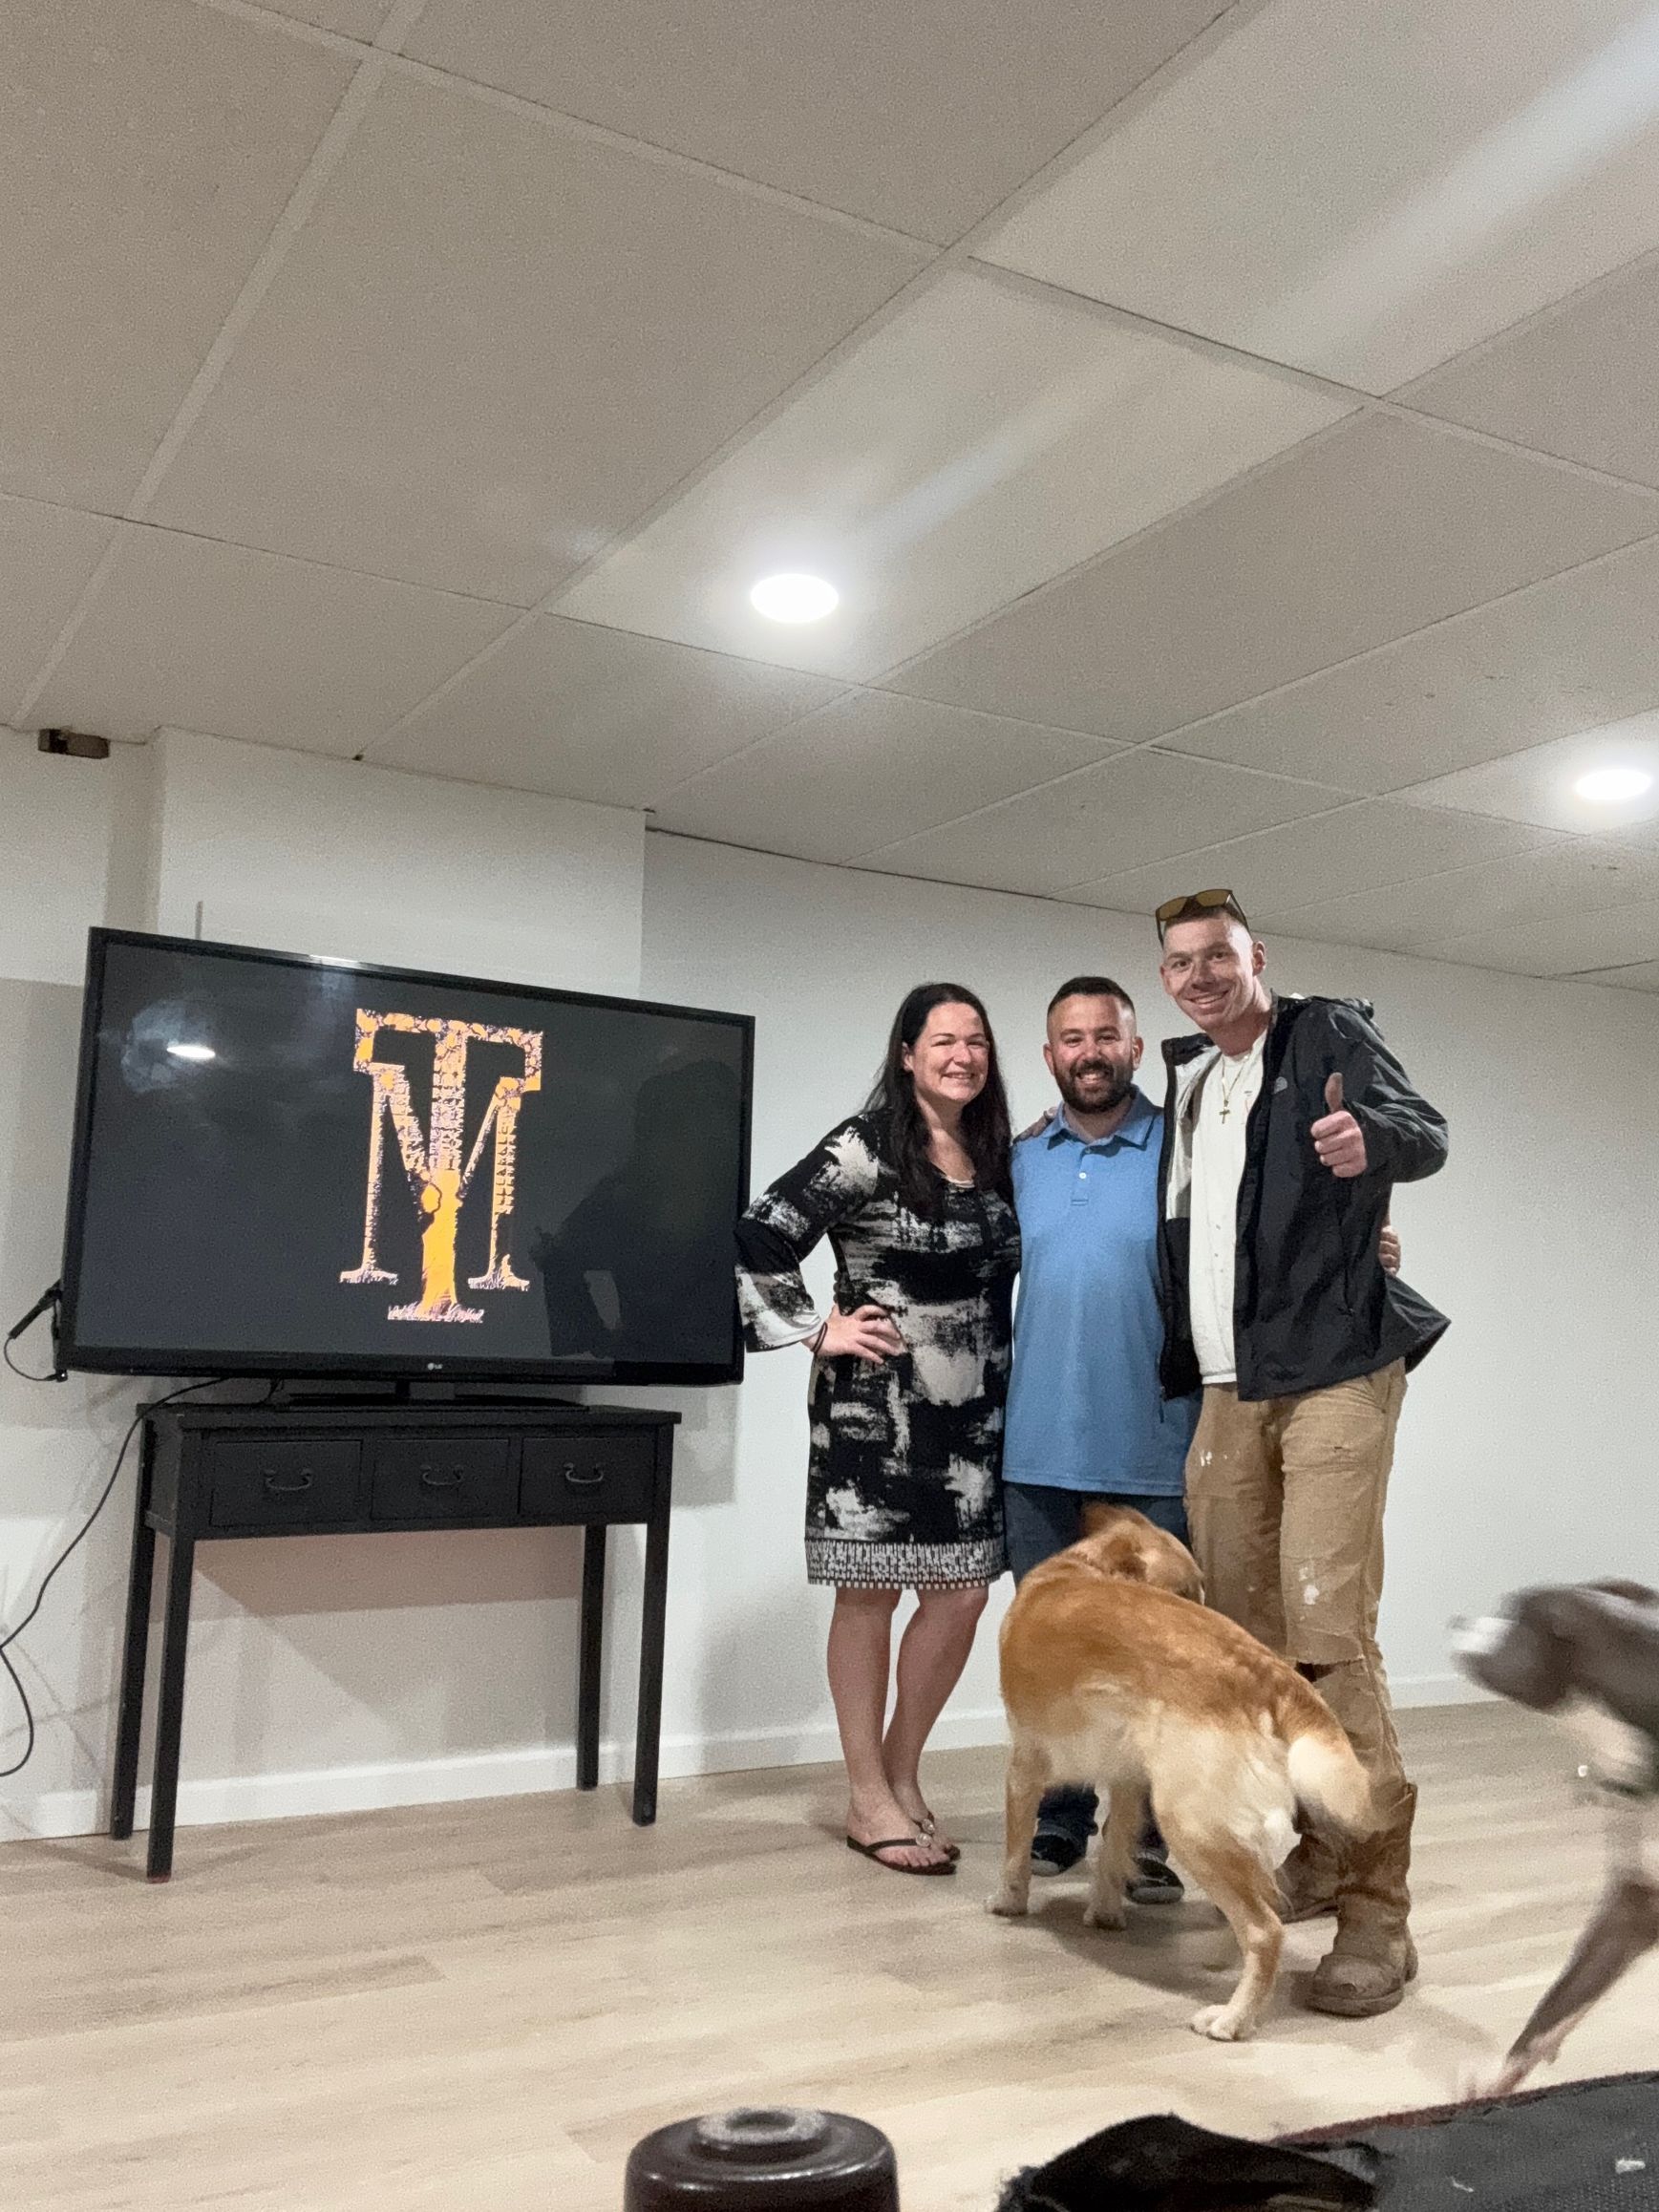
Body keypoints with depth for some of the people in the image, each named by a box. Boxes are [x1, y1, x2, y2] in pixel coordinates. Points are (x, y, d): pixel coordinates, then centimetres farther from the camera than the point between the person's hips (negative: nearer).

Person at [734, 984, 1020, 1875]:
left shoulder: (997, 1158, 9)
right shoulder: (865, 1149, -11)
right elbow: (759, 1237, -14)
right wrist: (817, 1332, -13)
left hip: (974, 1412, 6)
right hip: (876, 1408, -6)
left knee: (962, 1593, 8)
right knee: (871, 1592, 4)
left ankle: (900, 1776, 26)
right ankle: (868, 1798, 17)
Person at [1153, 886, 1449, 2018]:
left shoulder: (1328, 1033, 0)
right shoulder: (1186, 1079, 17)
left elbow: (1427, 1133, -16)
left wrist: (1370, 1136, -37)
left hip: (1332, 1374, -6)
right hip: (1228, 1394, 6)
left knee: (1329, 1633, -13)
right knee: (1250, 1640, 8)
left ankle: (1378, 1912, -5)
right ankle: (1313, 1856, 24)